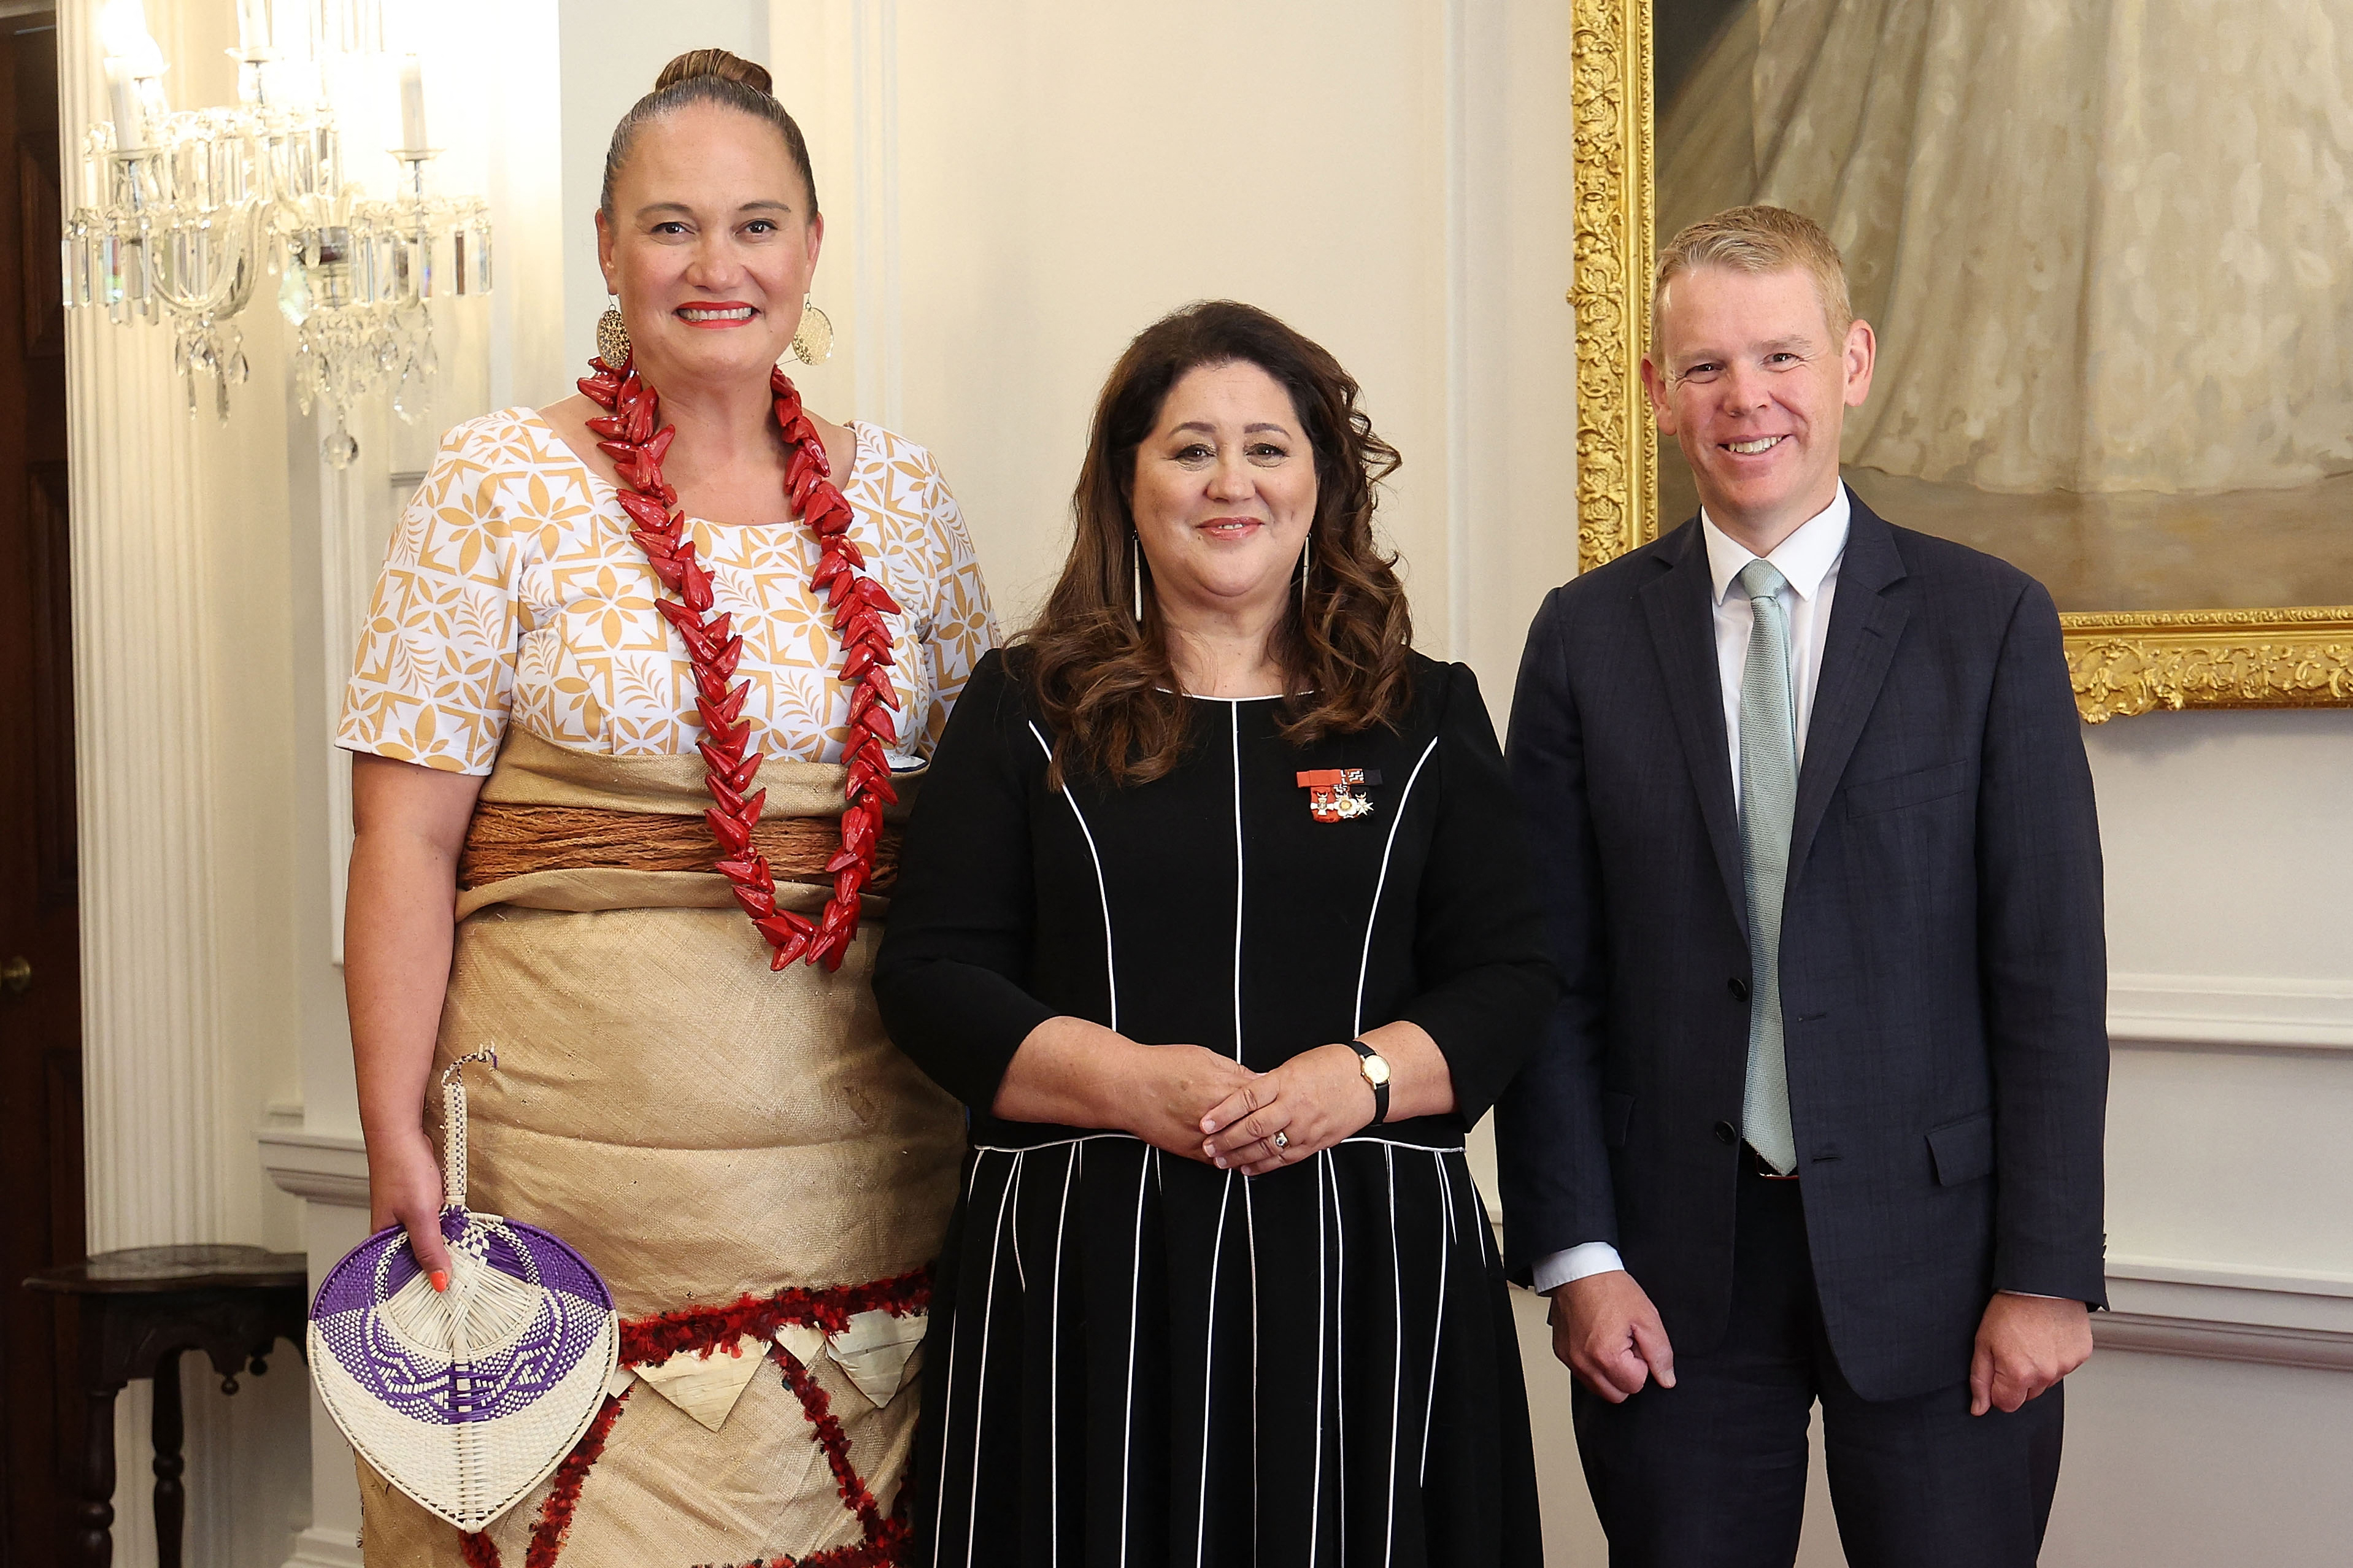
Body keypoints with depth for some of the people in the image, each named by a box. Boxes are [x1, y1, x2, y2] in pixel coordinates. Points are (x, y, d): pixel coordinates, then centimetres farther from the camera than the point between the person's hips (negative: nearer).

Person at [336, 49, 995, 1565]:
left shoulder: (901, 498, 9)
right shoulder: (506, 486, -1)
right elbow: (406, 836, -4)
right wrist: (395, 1139, -10)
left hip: (864, 1157, 3)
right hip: (583, 1143, -3)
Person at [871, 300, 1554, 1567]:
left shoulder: (1427, 716, 10)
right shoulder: (1027, 711, 7)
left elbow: (1509, 976, 6)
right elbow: (929, 975, 2)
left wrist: (1366, 1074, -13)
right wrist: (1130, 1082, -14)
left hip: (1363, 1272, 1)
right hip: (1085, 1273, -1)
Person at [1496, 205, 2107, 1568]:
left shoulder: (1990, 622, 0)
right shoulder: (1589, 638, 4)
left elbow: (2051, 971, -3)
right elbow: (1552, 976, 3)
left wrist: (2048, 1272, -7)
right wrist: (1576, 1253, -3)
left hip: (1932, 1250, -1)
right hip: (1677, 1269, 1)